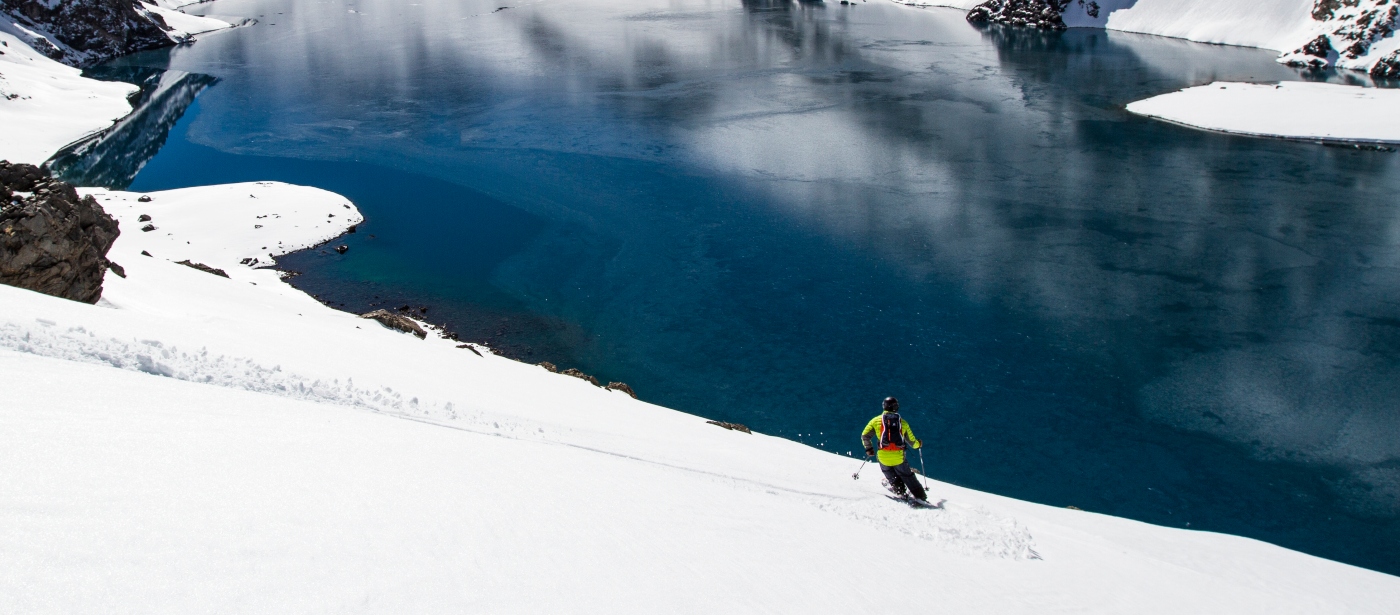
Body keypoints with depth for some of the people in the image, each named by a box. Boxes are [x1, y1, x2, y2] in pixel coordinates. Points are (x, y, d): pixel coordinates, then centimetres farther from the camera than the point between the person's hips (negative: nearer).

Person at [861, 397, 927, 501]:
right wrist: (918, 444, 35)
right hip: (899, 457, 1)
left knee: (891, 477, 26)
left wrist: (868, 448, 18)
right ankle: (920, 497, 17)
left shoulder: (876, 420, 3)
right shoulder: (903, 422, 5)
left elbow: (864, 436, 2)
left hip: (883, 457, -1)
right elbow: (912, 442, 12)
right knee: (908, 477, 17)